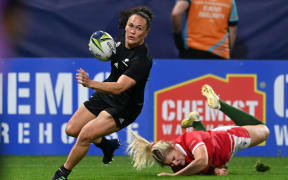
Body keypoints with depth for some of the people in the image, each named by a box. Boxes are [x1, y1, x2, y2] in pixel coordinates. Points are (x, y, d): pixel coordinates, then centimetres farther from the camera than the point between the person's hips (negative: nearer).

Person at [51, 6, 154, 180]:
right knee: (72, 130, 10)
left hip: (124, 107, -8)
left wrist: (90, 83, -55)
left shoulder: (142, 59, -31)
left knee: (86, 134, -20)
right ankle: (107, 145, 36)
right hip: (106, 94, 8)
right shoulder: (124, 38, -8)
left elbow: (119, 87, -42)